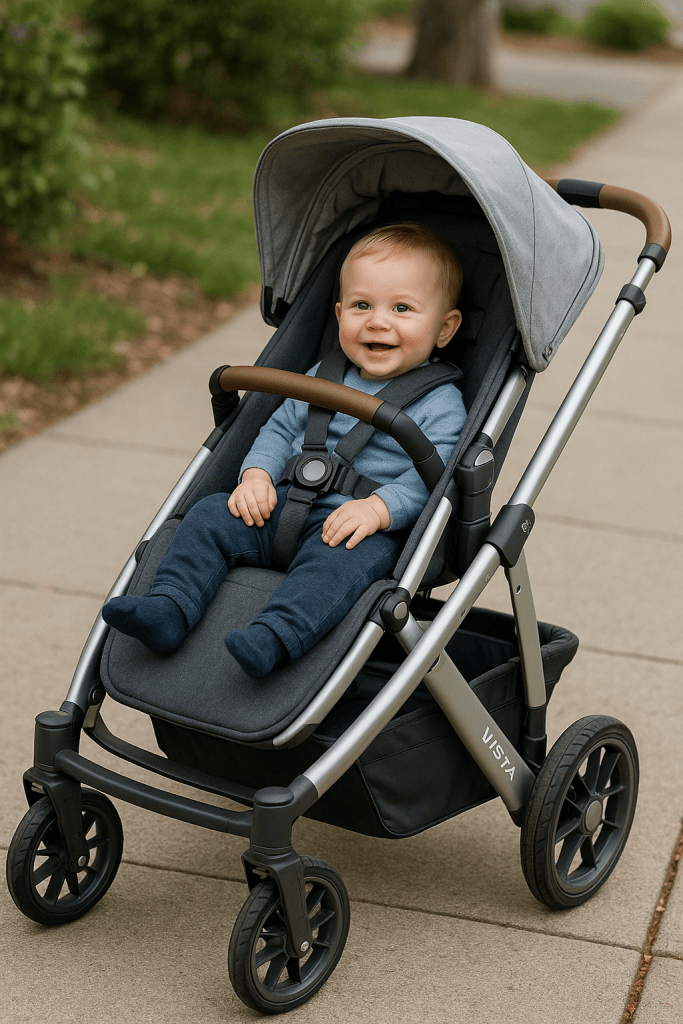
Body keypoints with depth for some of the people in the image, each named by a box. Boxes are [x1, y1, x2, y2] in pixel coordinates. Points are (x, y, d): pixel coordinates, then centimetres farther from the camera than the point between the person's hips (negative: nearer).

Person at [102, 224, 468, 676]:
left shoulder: (441, 404, -2)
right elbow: (281, 427, 21)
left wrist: (379, 508, -28)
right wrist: (257, 473, 0)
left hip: (364, 528, -6)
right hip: (286, 506, 6)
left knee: (341, 558, -38)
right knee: (211, 515, -10)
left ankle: (273, 638, -56)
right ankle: (168, 609, -21)